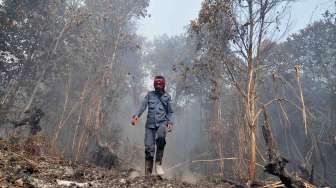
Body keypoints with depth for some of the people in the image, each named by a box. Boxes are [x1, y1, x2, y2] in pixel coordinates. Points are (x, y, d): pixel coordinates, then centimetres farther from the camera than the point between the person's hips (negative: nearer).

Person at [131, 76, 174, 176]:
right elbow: (143, 105, 1)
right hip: (150, 124, 1)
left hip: (162, 123, -1)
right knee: (149, 148, -3)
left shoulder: (167, 96, 13)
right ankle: (148, 174, 6)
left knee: (160, 138, -33)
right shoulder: (149, 94, 14)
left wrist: (170, 123, -1)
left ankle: (158, 163, -17)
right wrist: (137, 115, -17)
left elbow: (170, 112, 15)